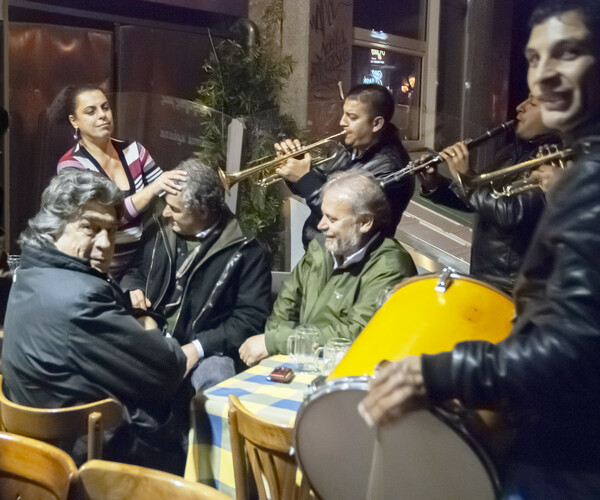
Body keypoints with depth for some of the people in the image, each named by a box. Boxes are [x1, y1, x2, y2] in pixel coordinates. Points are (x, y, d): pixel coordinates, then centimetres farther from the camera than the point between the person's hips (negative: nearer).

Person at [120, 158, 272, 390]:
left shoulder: (246, 251, -5)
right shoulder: (158, 232, 11)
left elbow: (251, 317, -8)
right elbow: (134, 272, 27)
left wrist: (199, 347, -18)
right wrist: (132, 290, 2)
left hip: (209, 352, -3)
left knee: (216, 377, -37)